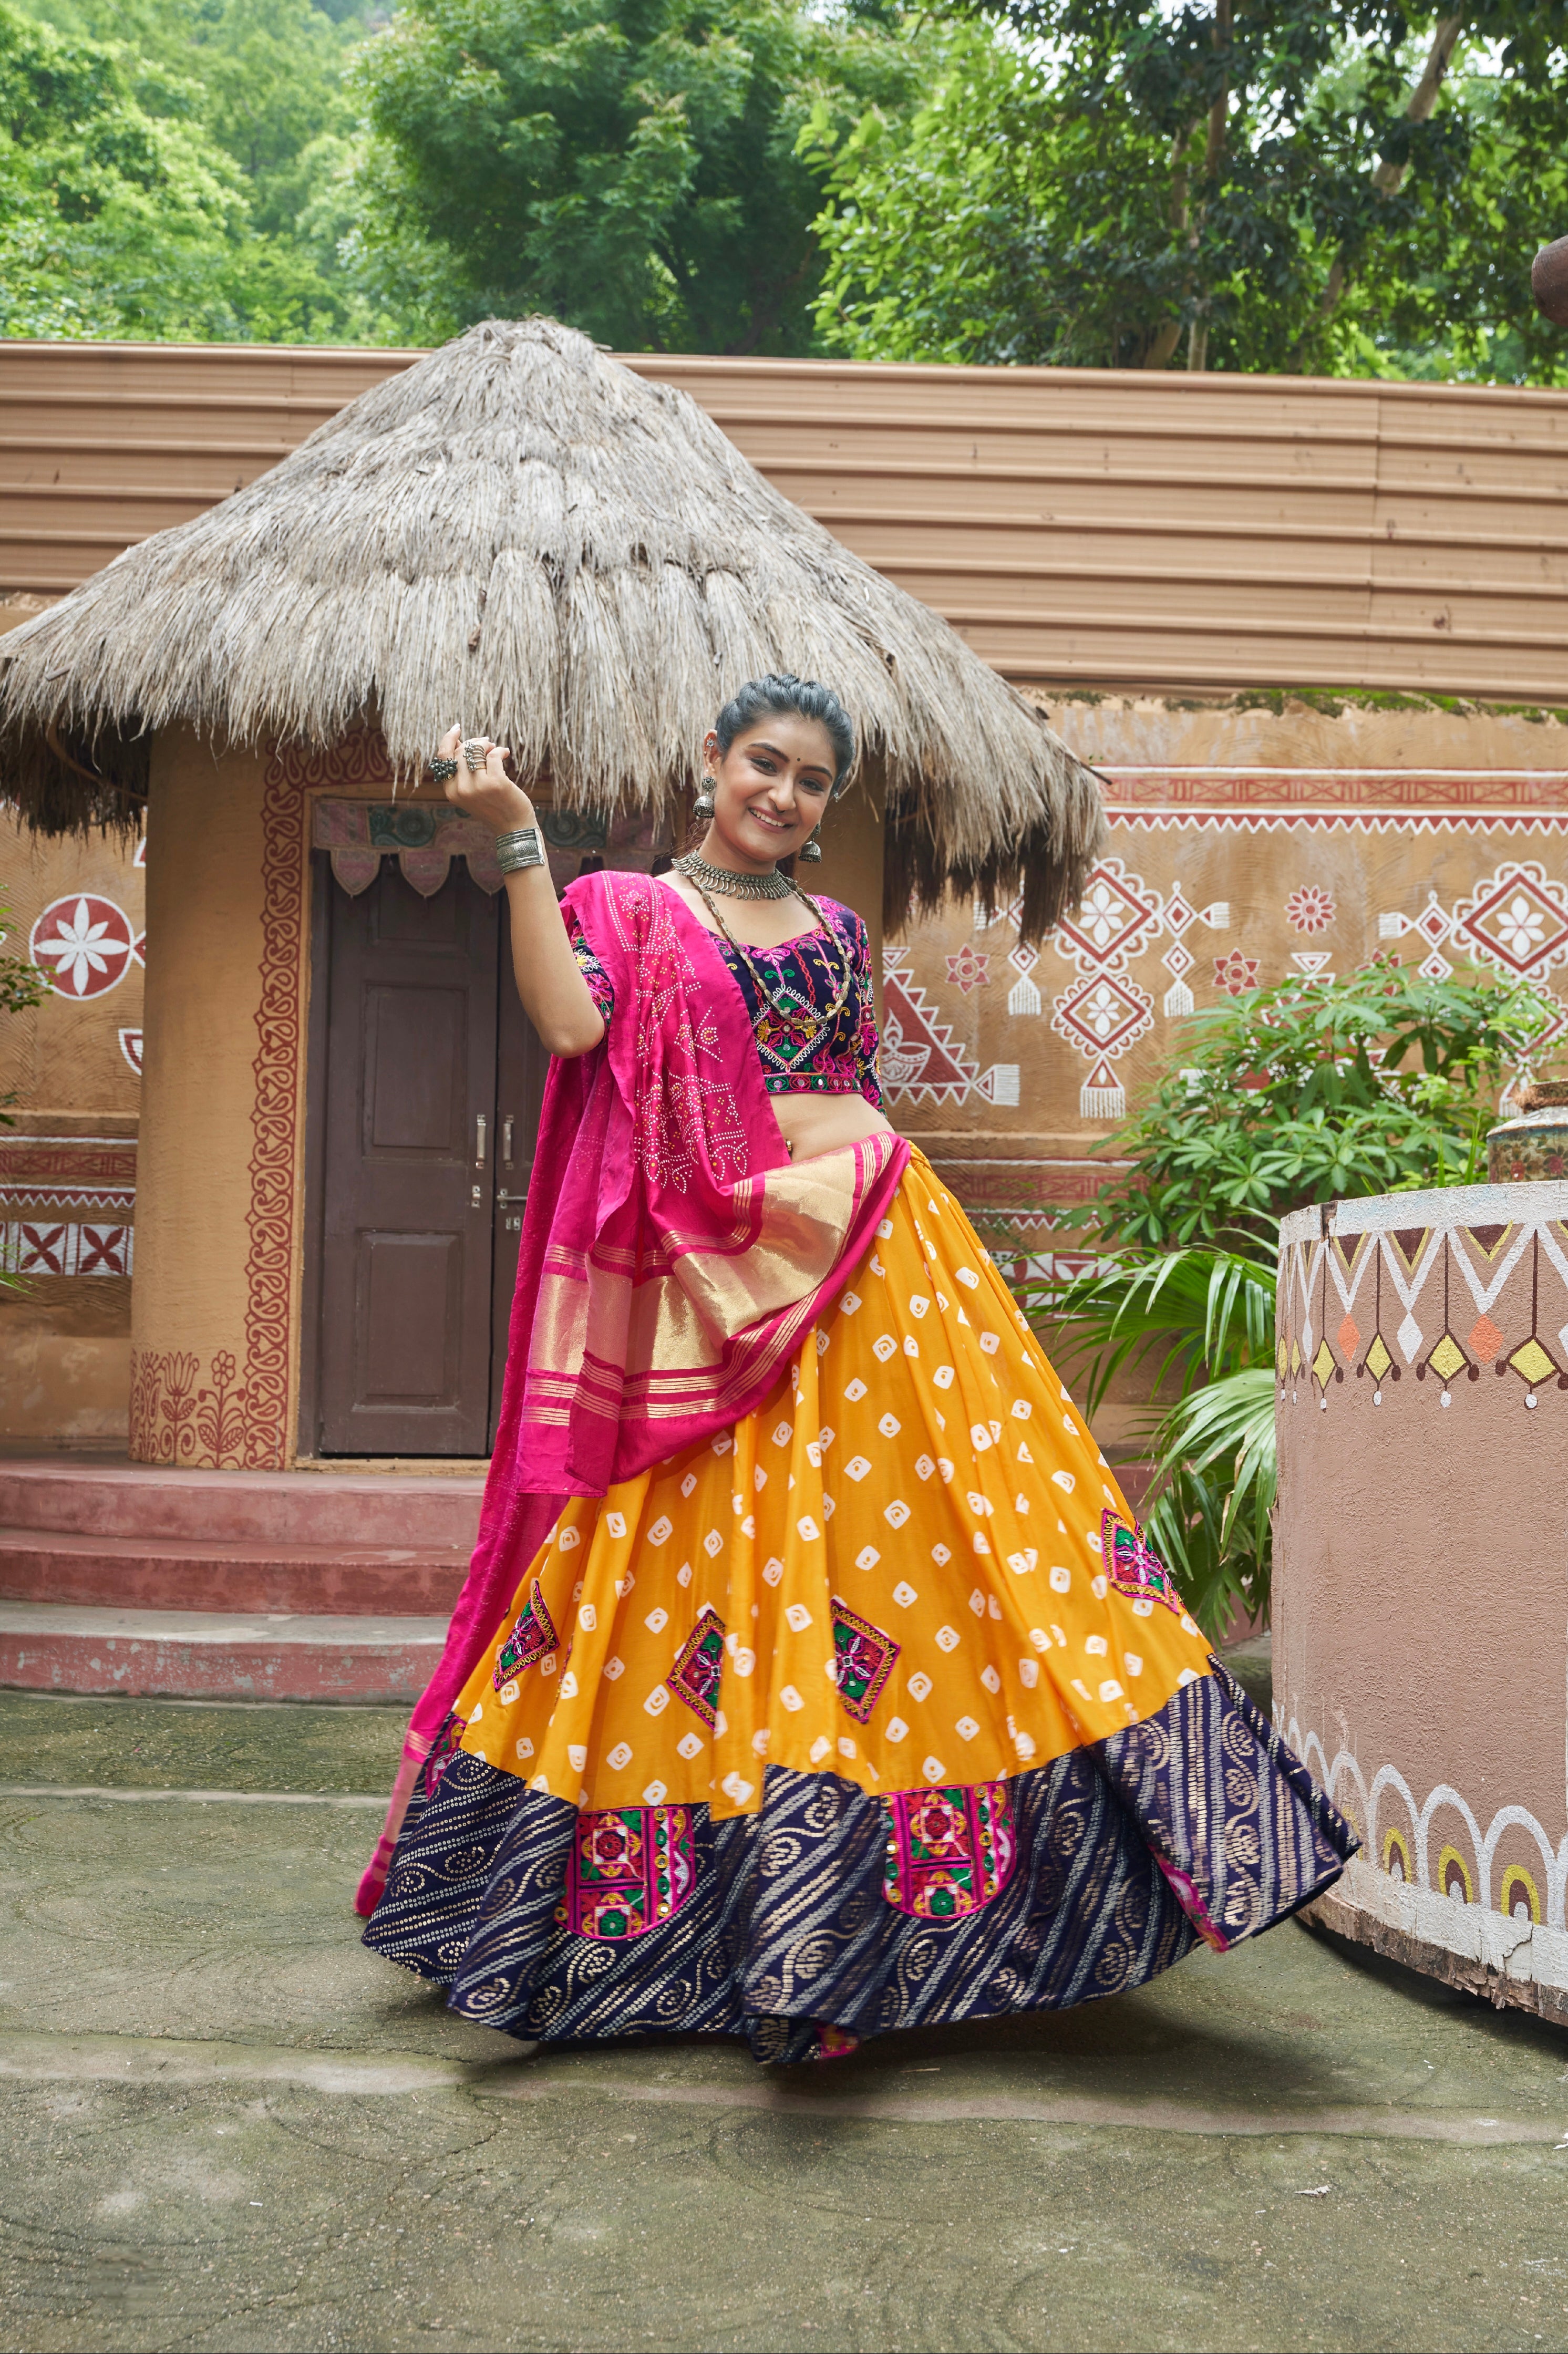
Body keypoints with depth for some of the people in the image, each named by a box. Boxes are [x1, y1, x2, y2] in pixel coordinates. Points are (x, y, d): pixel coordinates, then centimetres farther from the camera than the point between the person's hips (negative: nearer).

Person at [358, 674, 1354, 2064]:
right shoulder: (628, 908, 8)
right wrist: (515, 839, -11)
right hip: (712, 1280, -3)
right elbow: (570, 1024, -11)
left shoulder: (837, 934, 17)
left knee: (916, 1519, -1)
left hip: (866, 1253, 3)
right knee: (721, 1547, -2)